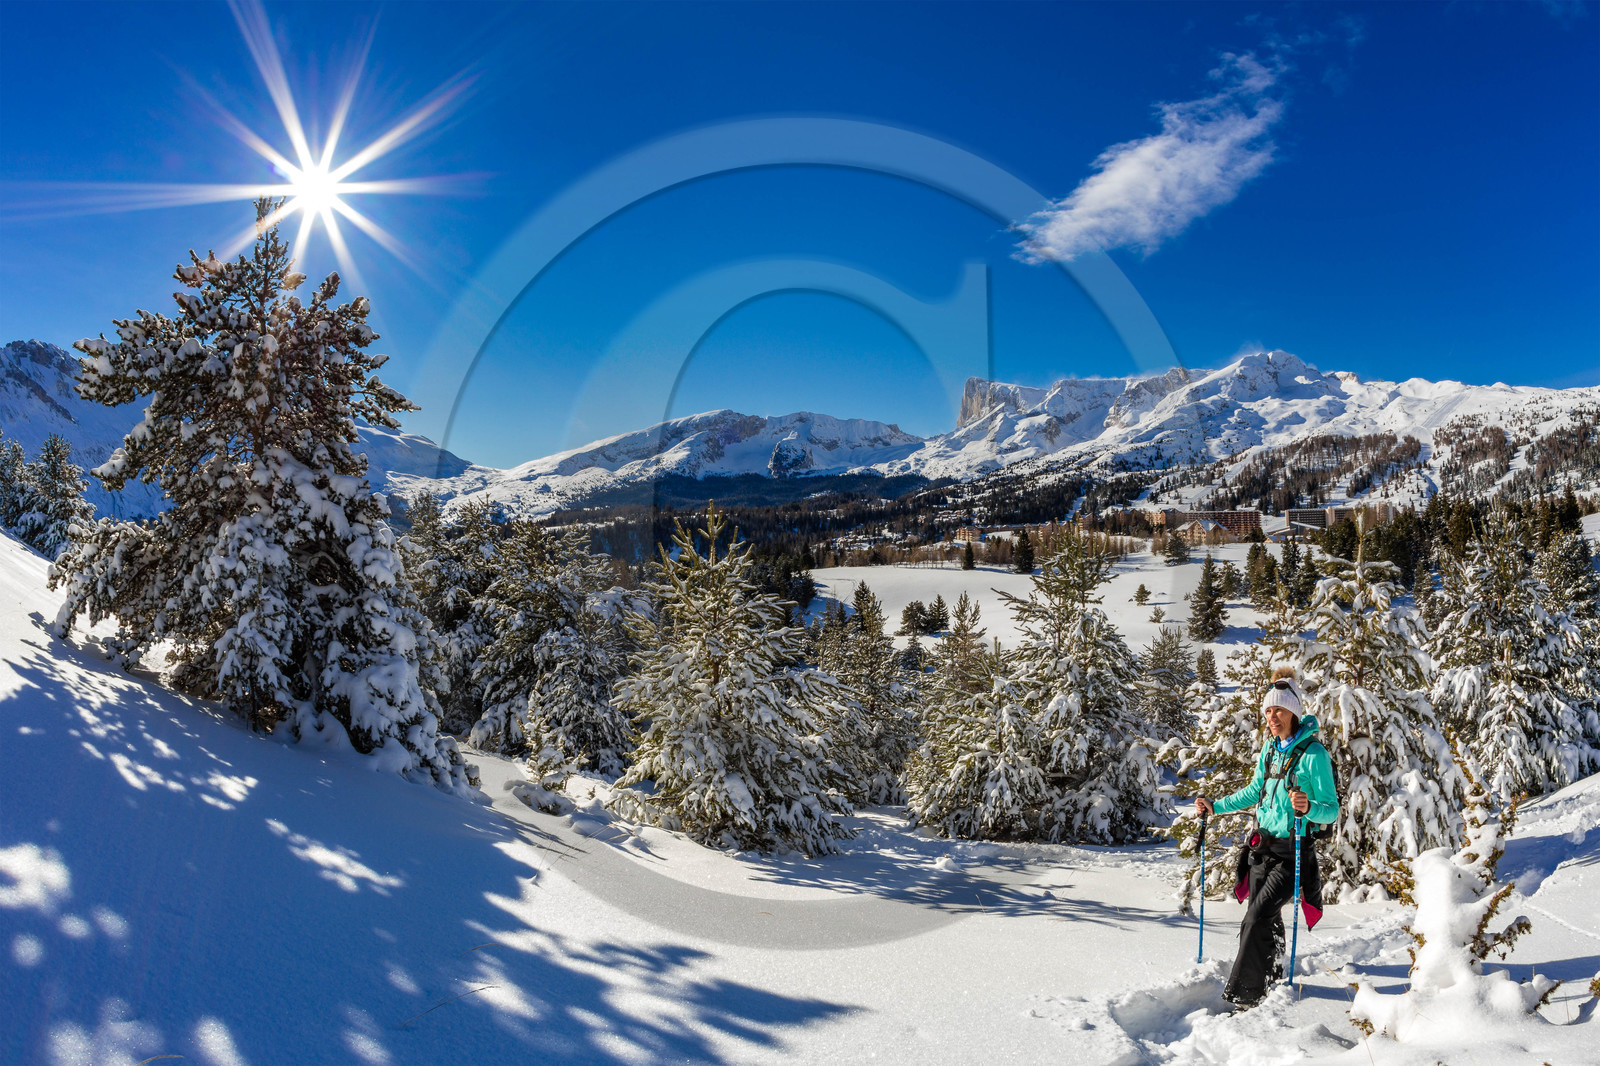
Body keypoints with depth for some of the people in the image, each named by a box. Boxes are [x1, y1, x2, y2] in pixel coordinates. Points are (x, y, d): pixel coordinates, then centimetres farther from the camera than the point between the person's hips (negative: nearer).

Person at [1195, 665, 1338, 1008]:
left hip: (1292, 853, -7)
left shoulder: (1314, 754, -15)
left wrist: (1308, 808, -36)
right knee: (1266, 918, 17)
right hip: (1262, 845, 7)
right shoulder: (1270, 747, 7)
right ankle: (1271, 977, 37)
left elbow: (1331, 810, -15)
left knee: (1257, 919, -13)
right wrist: (1216, 806, 14)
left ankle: (1242, 994, -4)